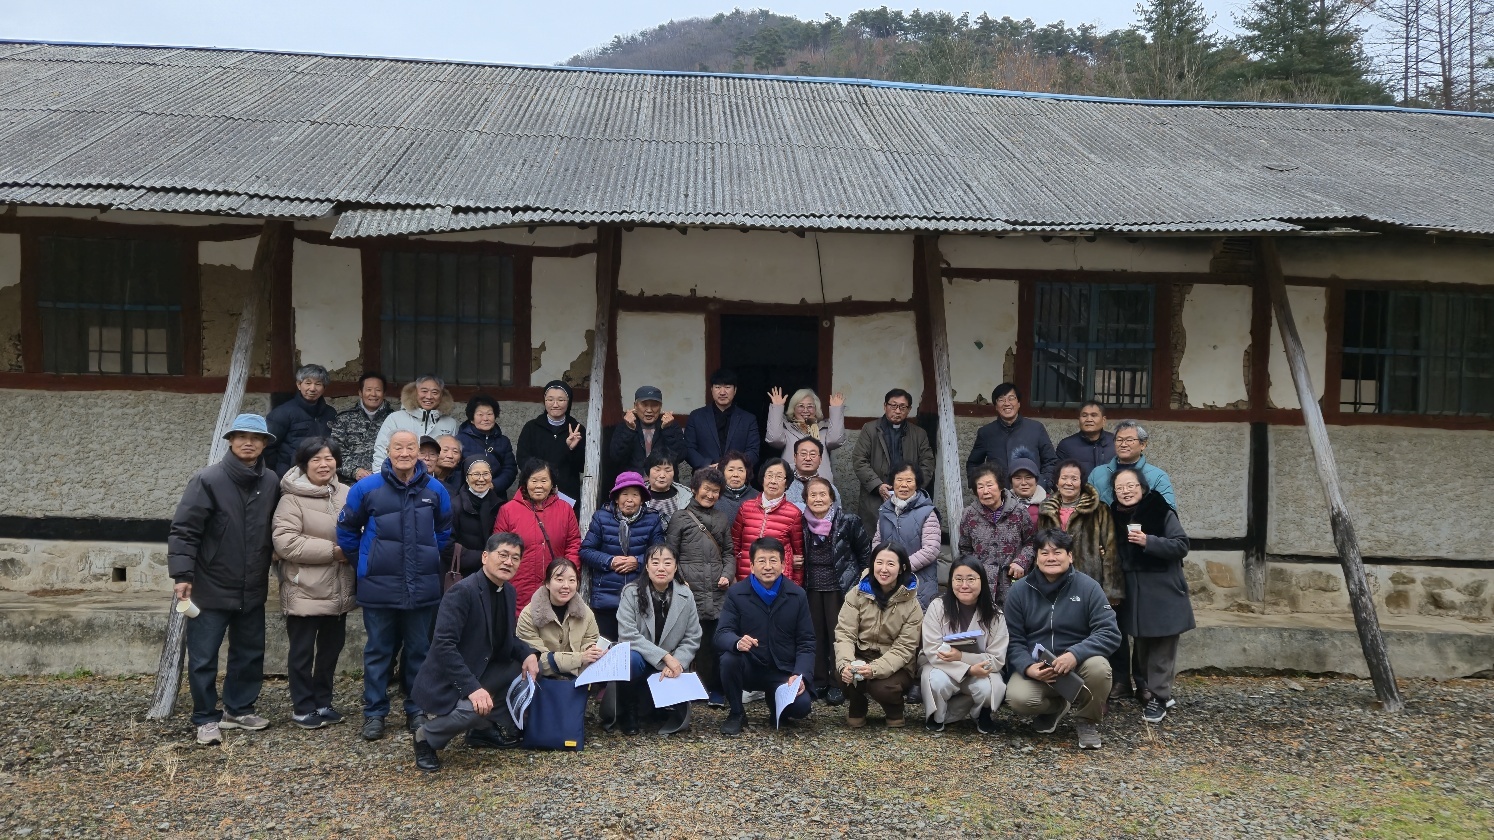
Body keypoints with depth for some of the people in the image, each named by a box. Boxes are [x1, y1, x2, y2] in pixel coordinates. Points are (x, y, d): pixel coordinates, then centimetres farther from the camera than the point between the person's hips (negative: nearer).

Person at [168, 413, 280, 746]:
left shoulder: (271, 482, 1)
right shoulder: (208, 480, -12)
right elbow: (183, 529, -14)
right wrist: (182, 574, -19)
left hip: (253, 589, 5)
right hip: (211, 587, -5)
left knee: (250, 653, 15)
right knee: (203, 658, 2)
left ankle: (239, 709, 31)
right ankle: (206, 719, 17)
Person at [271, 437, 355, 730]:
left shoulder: (346, 494, 5)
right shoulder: (292, 498, -12)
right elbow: (284, 542, -22)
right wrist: (331, 551, -21)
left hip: (338, 590, 6)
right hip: (306, 591, -6)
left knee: (331, 648, 16)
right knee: (302, 651, 6)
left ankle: (322, 702, 30)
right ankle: (302, 708, 19)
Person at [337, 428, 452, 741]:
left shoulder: (435, 489, 1)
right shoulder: (367, 488, -6)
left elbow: (444, 529, 18)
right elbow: (347, 529, 8)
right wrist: (363, 559, 10)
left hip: (422, 587, 2)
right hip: (379, 587, -2)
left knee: (419, 651, 10)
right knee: (378, 652, 6)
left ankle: (417, 710, 22)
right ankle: (374, 712, 17)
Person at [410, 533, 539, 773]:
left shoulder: (508, 593, 5)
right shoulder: (462, 591, -22)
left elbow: (508, 638, 15)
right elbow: (443, 645, -29)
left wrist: (528, 654, -8)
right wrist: (472, 688, -35)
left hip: (483, 672, 9)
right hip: (449, 682, -9)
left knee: (530, 668, 2)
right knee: (474, 709, -34)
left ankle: (486, 727, 13)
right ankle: (427, 737, -3)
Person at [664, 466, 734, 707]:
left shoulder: (722, 519, 19)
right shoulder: (680, 518, 7)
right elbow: (670, 554, 4)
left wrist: (727, 574, 3)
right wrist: (678, 581, -8)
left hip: (717, 592, 3)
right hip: (690, 592, -3)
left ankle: (715, 689, 11)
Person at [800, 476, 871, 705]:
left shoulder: (848, 522, -9)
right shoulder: (802, 524, 2)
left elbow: (865, 550, 1)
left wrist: (864, 578, 1)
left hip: (839, 586, -4)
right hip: (812, 587, 4)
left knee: (837, 634, -1)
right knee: (816, 634, 8)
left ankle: (837, 685, 7)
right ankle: (818, 682, 19)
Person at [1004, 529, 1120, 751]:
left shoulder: (1087, 587, -7)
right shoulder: (1019, 590, -2)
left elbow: (1110, 632, -15)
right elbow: (1013, 639, -2)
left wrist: (1075, 654, -31)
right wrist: (1028, 667, -23)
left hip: (1078, 666, -1)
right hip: (1036, 668, 1)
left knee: (1098, 666, -34)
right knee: (1018, 699, -28)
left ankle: (1088, 720, -1)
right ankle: (1055, 706, 11)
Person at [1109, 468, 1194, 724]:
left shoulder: (1162, 512, -10)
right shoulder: (1115, 516, 6)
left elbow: (1181, 546, -13)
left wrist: (1148, 541, -24)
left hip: (1163, 593, -5)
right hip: (1133, 594, 5)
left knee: (1161, 648, 0)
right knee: (1141, 646, 12)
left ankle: (1158, 697, 7)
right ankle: (1147, 690, 25)